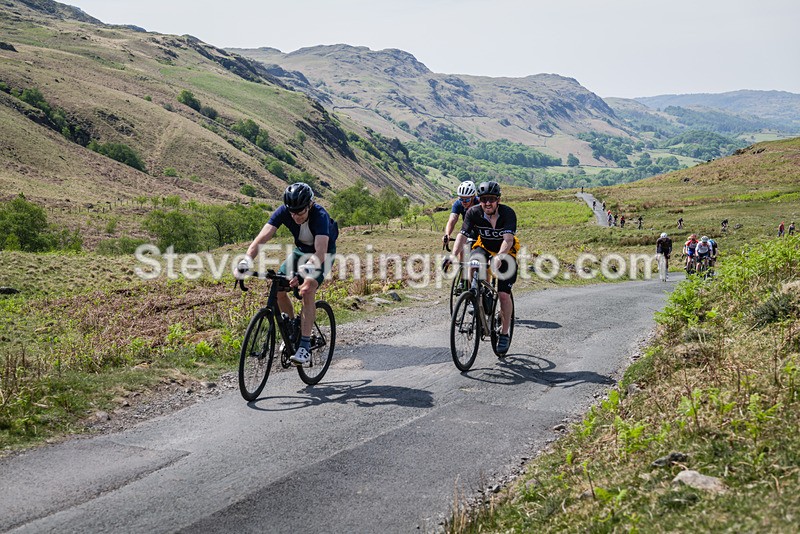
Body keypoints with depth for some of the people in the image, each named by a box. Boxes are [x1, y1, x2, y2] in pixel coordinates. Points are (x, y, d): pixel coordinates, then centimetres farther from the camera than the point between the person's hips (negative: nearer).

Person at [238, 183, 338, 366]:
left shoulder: (320, 215, -37)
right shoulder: (283, 211, -25)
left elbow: (320, 252, -47)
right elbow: (263, 237, -34)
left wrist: (306, 268, -65)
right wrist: (247, 259, -50)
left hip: (323, 252, -5)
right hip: (301, 249, 5)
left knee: (307, 292, -26)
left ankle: (305, 346, -22)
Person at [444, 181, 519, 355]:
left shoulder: (508, 213, -28)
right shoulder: (473, 212, -21)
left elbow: (508, 239, -41)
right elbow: (462, 235, -30)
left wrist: (499, 257, -60)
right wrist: (453, 255, -47)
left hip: (506, 252, -2)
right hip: (484, 246, 2)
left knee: (504, 294, -12)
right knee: (474, 262, -34)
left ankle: (504, 334, 4)